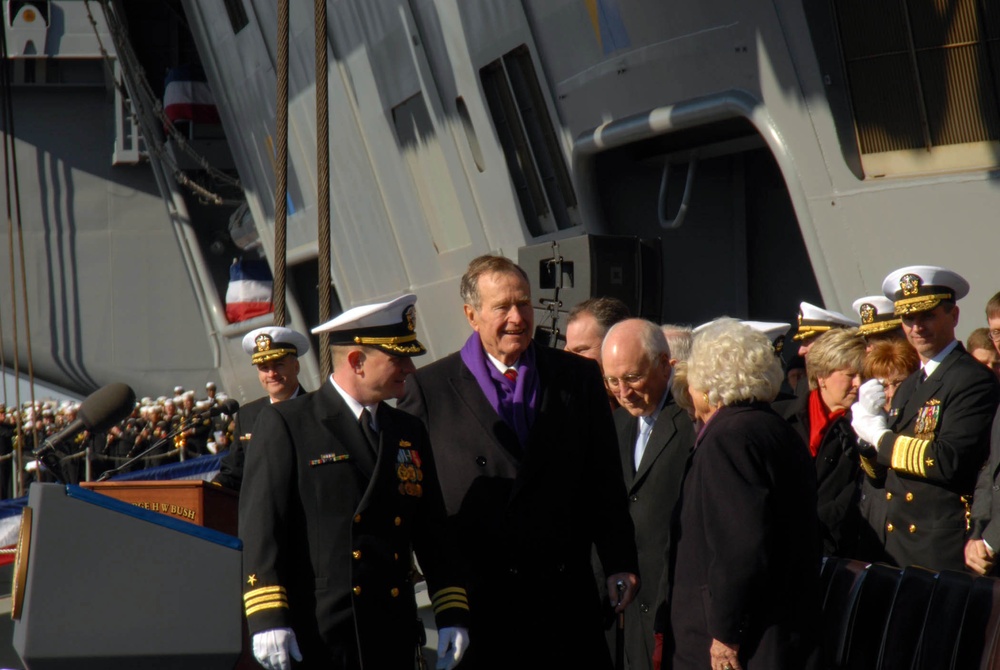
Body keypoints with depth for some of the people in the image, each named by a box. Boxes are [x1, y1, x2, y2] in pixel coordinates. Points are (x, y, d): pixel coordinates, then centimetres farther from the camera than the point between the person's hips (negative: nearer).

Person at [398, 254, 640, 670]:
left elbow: (606, 484, 10)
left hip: (567, 597, 2)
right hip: (479, 599, -2)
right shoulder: (428, 389, 3)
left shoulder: (579, 378, 10)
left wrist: (620, 564, 2)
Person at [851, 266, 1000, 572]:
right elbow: (883, 472, 17)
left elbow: (948, 462, -22)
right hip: (898, 546, 8)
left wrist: (881, 437, -10)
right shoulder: (908, 386, 17)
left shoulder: (973, 379, -10)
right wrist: (867, 428, -2)